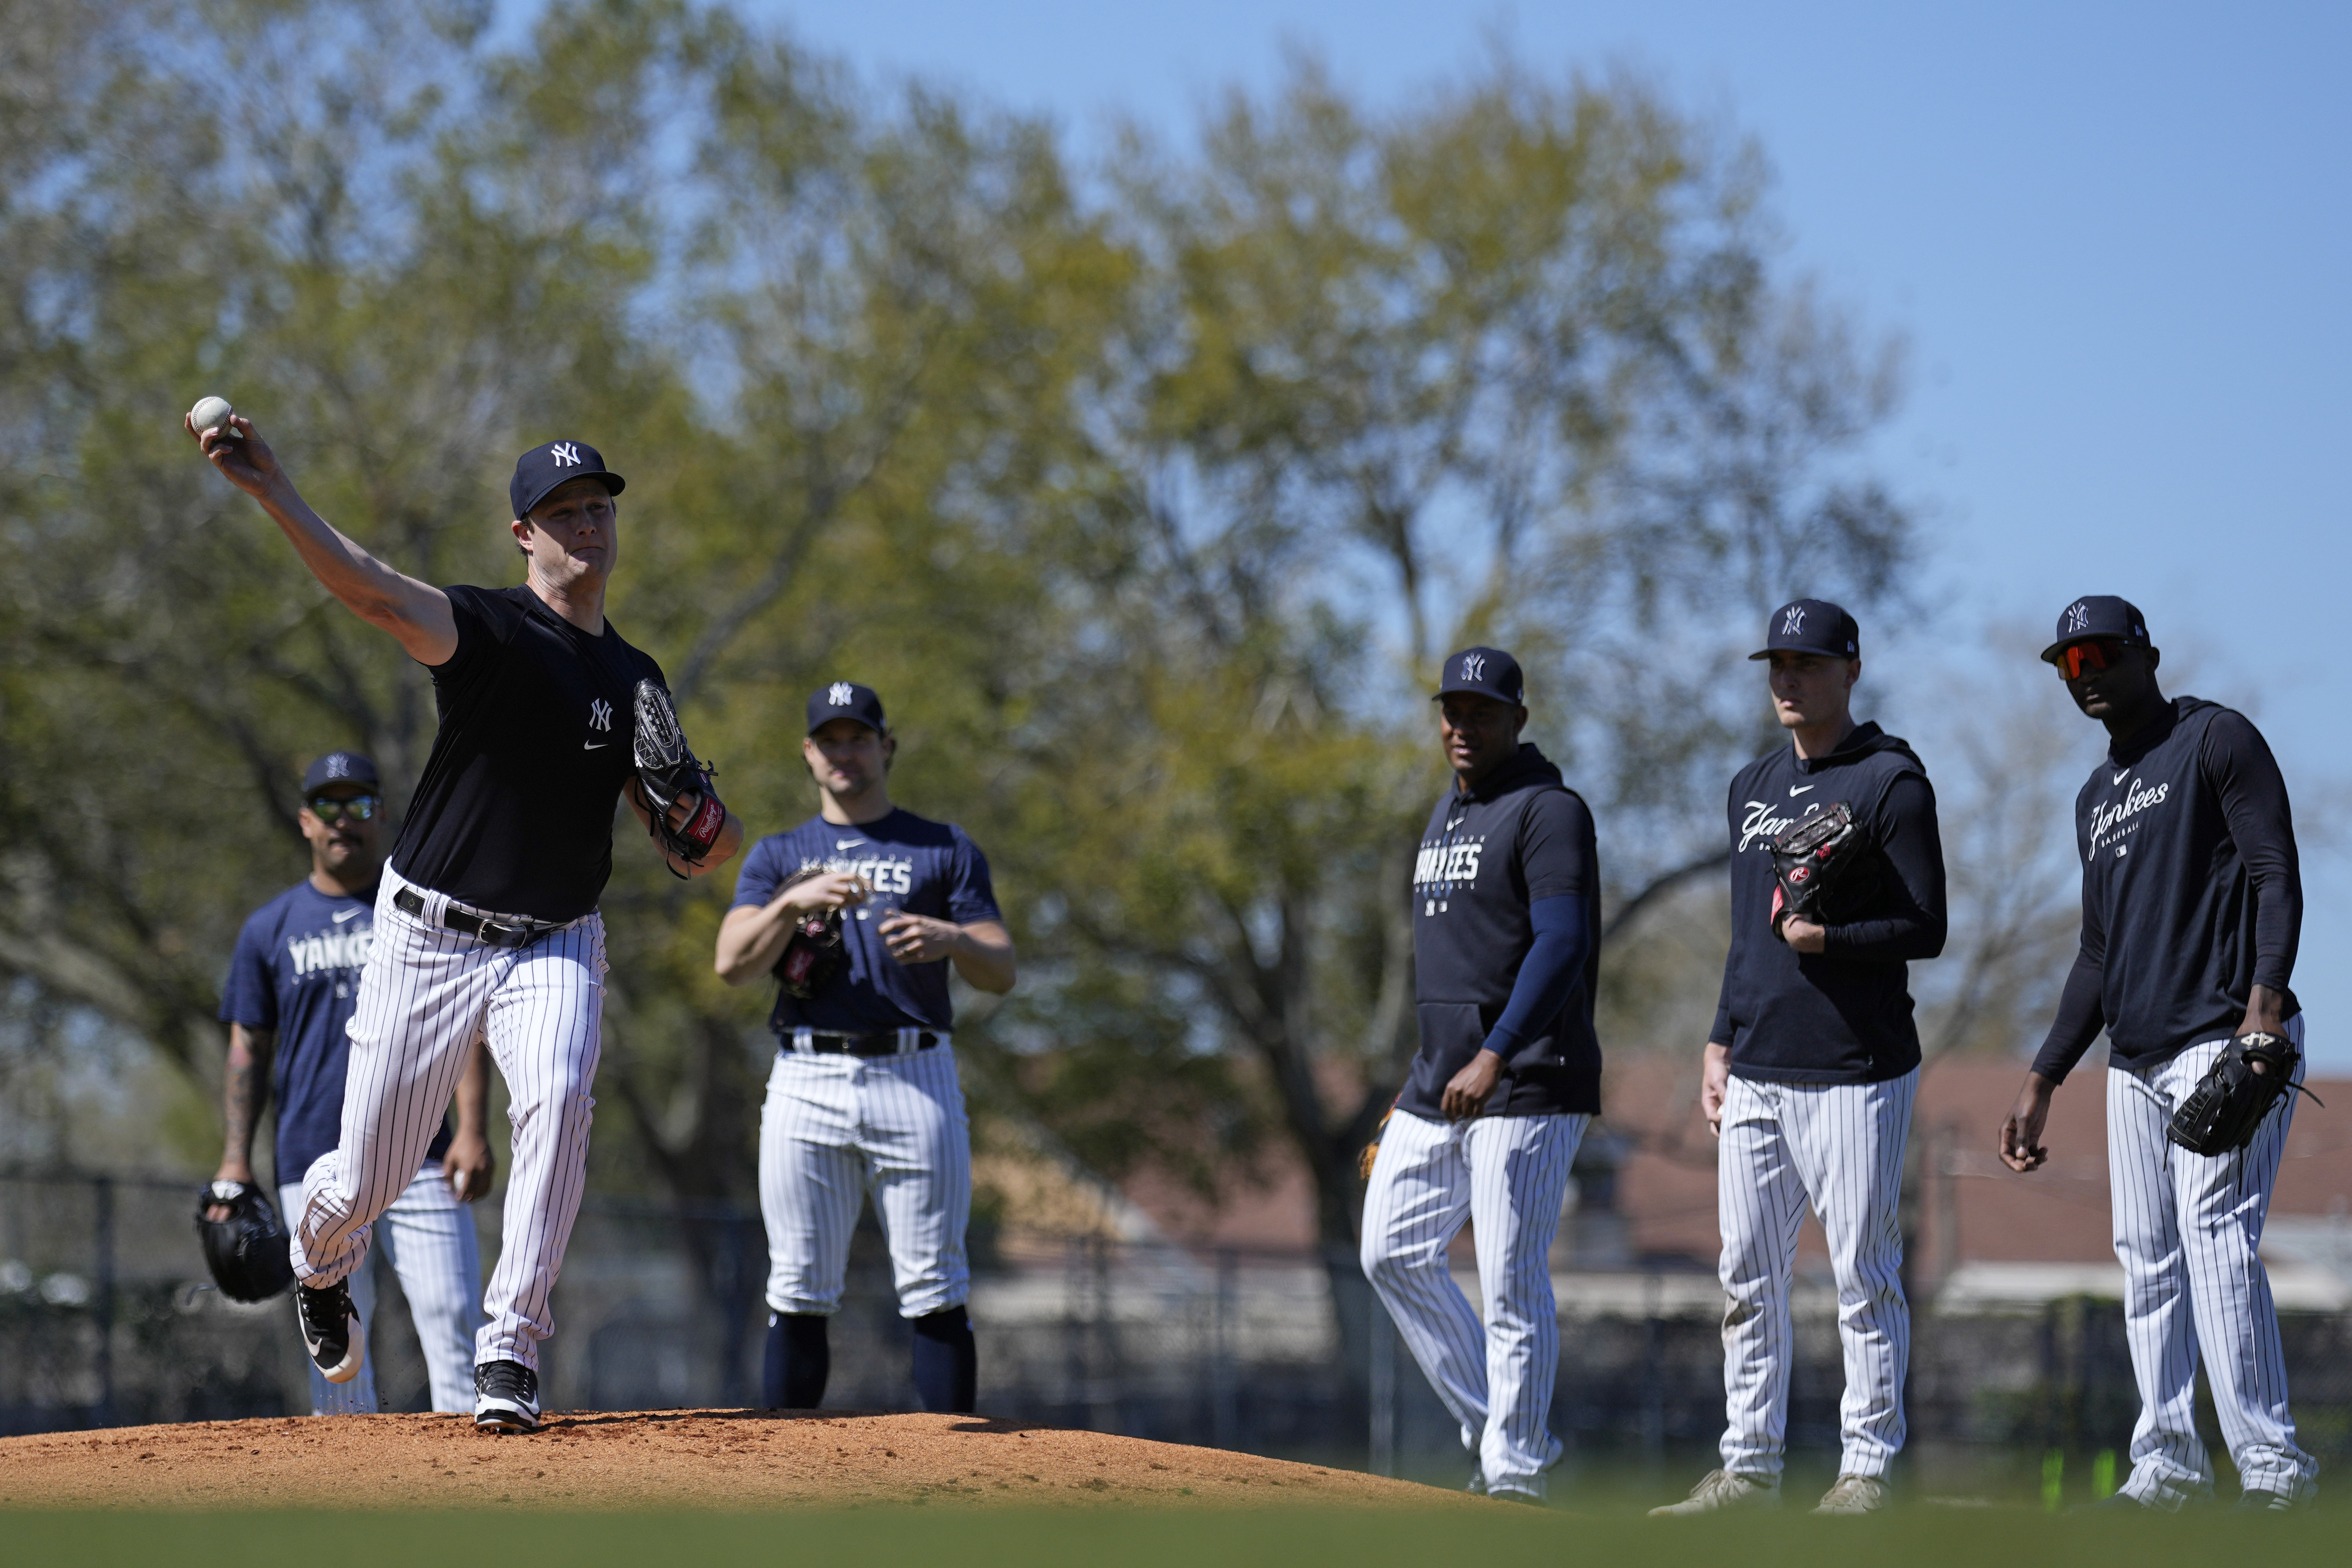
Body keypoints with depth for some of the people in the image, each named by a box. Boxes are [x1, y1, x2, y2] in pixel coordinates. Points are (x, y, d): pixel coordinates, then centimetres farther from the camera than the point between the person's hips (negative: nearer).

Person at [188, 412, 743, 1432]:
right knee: (368, 1180, 4)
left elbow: (681, 850, 13)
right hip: (431, 935, -3)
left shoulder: (635, 680, 8)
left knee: (557, 1099, -28)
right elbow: (374, 593, -31)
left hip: (557, 945, 3)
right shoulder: (488, 630, -10)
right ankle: (321, 1263, 43)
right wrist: (274, 495, -47)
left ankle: (509, 1353, -23)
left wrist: (712, 839, -13)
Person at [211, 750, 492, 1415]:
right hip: (314, 1163, 1)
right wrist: (236, 1160, 1)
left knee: (451, 1314, -11)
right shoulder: (269, 929, 12)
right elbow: (249, 1049, 12)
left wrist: (472, 1129, -8)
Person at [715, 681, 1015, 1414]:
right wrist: (795, 902, -17)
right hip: (807, 1081, 1)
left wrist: (948, 939, -18)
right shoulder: (778, 856, 16)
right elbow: (732, 963, 1)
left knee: (935, 1291, -5)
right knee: (798, 1295, 1)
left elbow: (1002, 971, 4)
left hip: (916, 1077, -1)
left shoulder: (946, 850, 13)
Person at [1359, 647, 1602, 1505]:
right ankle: (1495, 1432, 17)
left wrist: (1494, 1057, -30)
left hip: (1527, 1086, -9)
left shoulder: (1549, 809, -10)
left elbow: (1563, 944, -22)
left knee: (1511, 1281, -7)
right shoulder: (1447, 812, 18)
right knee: (1393, 1253, 8)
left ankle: (1516, 1474, -1)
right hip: (1442, 1081, 9)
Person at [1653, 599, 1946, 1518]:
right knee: (1748, 1275, 8)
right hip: (1756, 1075, 7)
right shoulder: (1754, 787, 17)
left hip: (1856, 1072, -7)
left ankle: (1867, 1467, 1)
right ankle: (1749, 1467, 14)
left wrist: (1828, 939, -22)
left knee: (1863, 1276, -4)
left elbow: (1925, 929, -9)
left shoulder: (1891, 783, -6)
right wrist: (1720, 1046, 17)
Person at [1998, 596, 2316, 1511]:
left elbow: (2277, 876, -9)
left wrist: (2266, 1000, -24)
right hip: (2135, 1060, 8)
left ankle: (2271, 1466, -23)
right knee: (2146, 1260, 5)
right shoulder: (2096, 800, 24)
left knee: (2216, 1236, -19)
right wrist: (2043, 1081, 23)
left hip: (2228, 1042, -8)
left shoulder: (2216, 741, 1)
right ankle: (2167, 1465, 8)